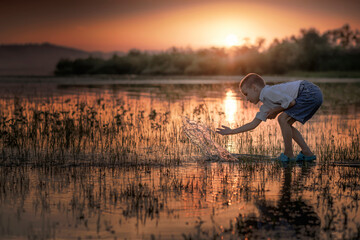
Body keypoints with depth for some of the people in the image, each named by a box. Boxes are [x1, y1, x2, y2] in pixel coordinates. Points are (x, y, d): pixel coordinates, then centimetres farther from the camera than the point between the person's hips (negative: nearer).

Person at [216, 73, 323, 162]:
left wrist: (275, 111, -4)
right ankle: (307, 153, 14)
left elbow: (291, 102, -19)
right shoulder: (266, 106, 18)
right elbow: (254, 124, 21)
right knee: (286, 124, 14)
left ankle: (289, 155, -4)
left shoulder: (268, 92, -12)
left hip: (309, 93, -10)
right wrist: (232, 131, 23)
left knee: (283, 118, -13)